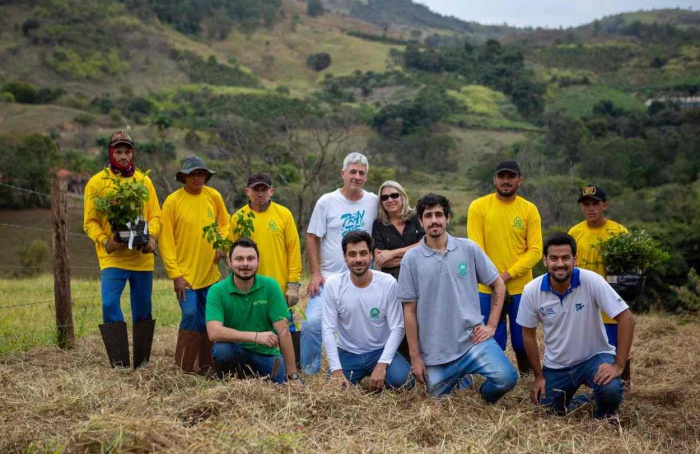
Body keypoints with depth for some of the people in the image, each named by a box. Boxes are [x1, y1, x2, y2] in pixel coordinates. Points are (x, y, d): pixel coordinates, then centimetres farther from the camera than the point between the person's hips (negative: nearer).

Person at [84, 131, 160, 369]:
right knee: (110, 304, -16)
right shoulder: (96, 182, 1)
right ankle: (119, 362, -6)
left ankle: (142, 362, 20)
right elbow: (90, 222, 0)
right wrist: (105, 241, -18)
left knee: (143, 310, 8)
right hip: (112, 258, -2)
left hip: (142, 257, 3)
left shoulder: (144, 180, 8)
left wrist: (151, 236, -13)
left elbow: (155, 215, 7)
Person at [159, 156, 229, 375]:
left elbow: (224, 223, 17)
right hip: (185, 273, -4)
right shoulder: (172, 201, -8)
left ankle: (207, 365, 21)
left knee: (208, 321, 9)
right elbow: (165, 240, -8)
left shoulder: (214, 196, 2)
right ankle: (184, 367, 2)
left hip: (209, 272, 4)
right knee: (190, 316, -11)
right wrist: (175, 274, -12)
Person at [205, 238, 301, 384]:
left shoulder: (270, 286, -7)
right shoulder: (217, 291, -11)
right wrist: (256, 336, -35)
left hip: (266, 354, 2)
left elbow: (283, 332, -9)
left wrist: (293, 375, -14)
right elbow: (214, 332, -25)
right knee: (221, 349, -33)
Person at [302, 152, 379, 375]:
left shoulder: (374, 202, 2)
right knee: (313, 323, -14)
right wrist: (315, 273, -8)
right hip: (329, 279, -2)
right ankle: (308, 372, 3)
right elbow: (312, 238, -2)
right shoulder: (326, 202, -3)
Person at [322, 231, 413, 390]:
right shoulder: (332, 284, -12)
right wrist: (336, 369, -19)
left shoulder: (388, 283, -13)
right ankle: (357, 377, 15)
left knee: (402, 380, -27)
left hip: (380, 351, -1)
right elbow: (328, 330, -10)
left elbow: (397, 328, -12)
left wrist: (382, 365, -22)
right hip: (347, 353, 1)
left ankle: (378, 378, 10)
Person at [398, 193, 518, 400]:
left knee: (506, 378, -21)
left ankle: (482, 403, 12)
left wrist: (491, 326, 2)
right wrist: (415, 356, 0)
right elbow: (410, 310, 1)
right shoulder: (411, 259, -2)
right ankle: (460, 381, 37)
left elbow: (498, 285, 10)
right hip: (435, 352, 0)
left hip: (473, 339, 0)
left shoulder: (469, 249, 1)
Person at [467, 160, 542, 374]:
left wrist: (508, 274, -15)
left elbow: (535, 250, -4)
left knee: (523, 342, 10)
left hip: (520, 288, 1)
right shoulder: (479, 207, -2)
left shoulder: (529, 209, 2)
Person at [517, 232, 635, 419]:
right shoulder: (532, 291, -13)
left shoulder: (591, 281, -22)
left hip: (594, 357, -3)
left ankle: (604, 419, 5)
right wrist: (538, 375, 2)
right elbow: (529, 333, 1)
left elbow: (626, 318, -22)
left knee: (611, 390, -31)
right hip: (556, 366, 3)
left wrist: (619, 365, -25)